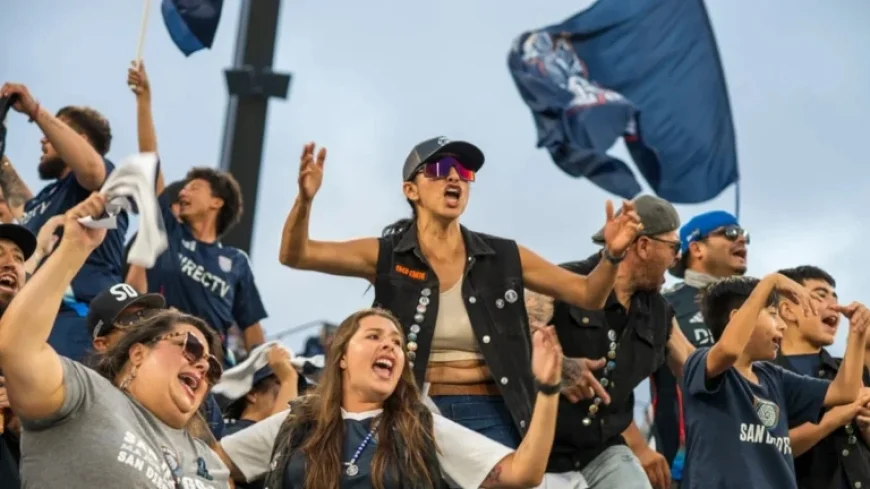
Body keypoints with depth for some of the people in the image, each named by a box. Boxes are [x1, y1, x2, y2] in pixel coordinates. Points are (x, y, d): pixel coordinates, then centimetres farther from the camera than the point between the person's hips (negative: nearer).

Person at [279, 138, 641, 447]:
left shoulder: (504, 257, 5)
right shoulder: (387, 255, 0)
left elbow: (588, 295, 8)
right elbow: (295, 255, -8)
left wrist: (612, 255, -13)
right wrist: (305, 199, -27)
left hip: (489, 417, 2)